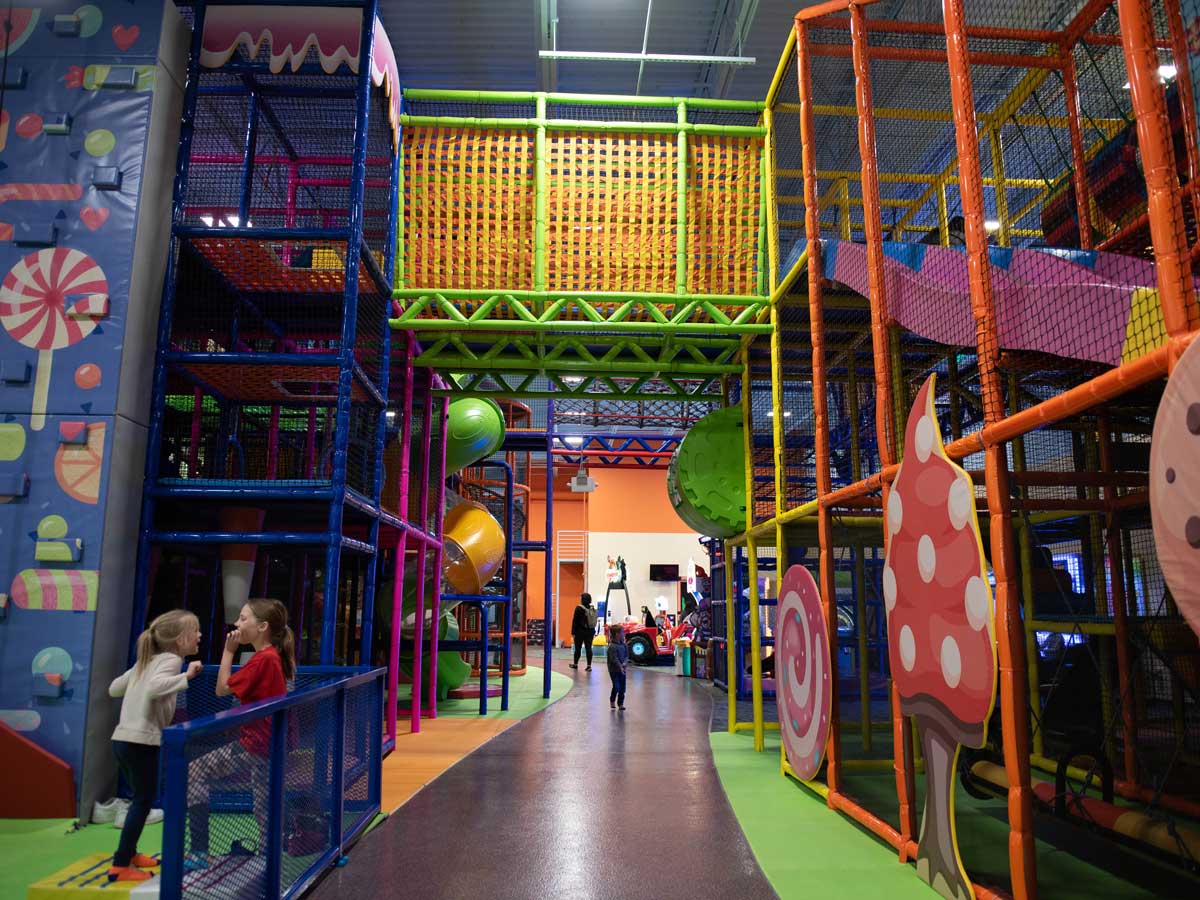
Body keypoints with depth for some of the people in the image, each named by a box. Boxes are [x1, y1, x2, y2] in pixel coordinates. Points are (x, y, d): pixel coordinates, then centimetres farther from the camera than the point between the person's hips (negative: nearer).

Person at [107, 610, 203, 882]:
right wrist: (186, 676, -30)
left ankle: (129, 854, 31)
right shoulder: (171, 659, -11)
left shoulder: (148, 660, 17)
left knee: (140, 799, 21)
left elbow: (114, 689, 24)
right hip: (142, 742, -9)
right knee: (144, 801, 0)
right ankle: (120, 866, 3)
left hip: (123, 738, 9)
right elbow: (154, 687, -31)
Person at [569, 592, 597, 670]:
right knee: (588, 648, 5)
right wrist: (593, 632, 17)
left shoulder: (579, 608, -13)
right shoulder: (593, 609, 4)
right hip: (590, 631, 4)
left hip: (580, 631, -4)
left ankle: (575, 664, 22)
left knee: (578, 648, 9)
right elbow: (595, 621, 10)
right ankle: (589, 665, 1)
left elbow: (575, 621, -12)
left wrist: (573, 632, -7)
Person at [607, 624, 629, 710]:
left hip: (622, 670, 6)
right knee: (616, 687, -9)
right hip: (614, 670, -6)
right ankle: (612, 701, 16)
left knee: (622, 688, 7)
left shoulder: (624, 645, 5)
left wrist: (625, 663, -14)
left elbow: (626, 656, 5)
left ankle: (620, 703, 19)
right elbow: (614, 659, -21)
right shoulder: (612, 646, -17)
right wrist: (620, 667, -27)